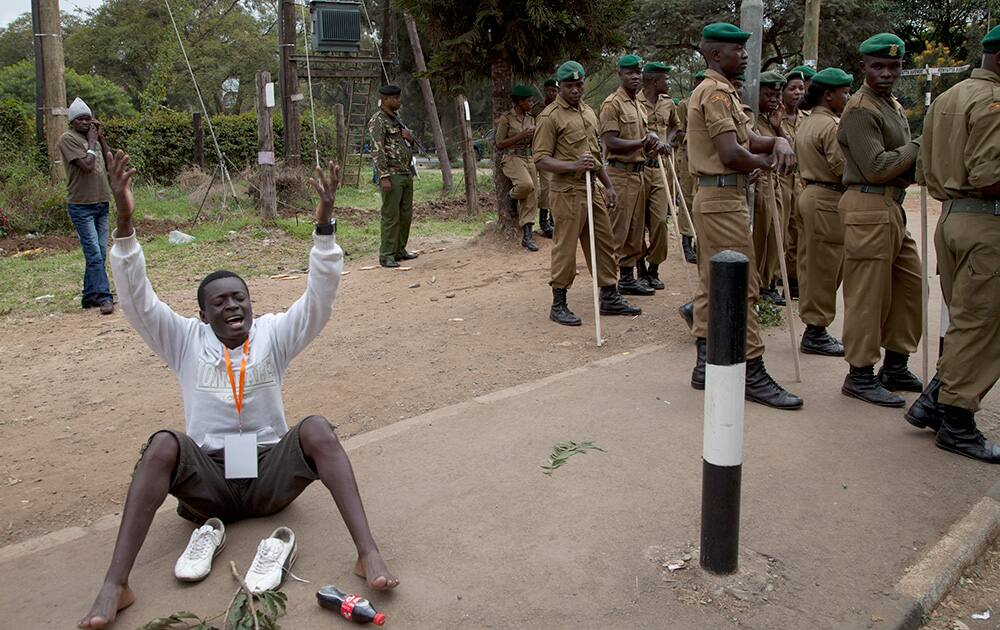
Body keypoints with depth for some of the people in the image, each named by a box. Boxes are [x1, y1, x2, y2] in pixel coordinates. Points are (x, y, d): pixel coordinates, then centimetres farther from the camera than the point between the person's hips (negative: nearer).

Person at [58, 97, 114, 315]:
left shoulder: (94, 137, 15)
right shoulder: (68, 138, -7)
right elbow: (87, 164, -17)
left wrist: (101, 137, 5)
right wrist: (92, 141, -6)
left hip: (101, 203, 7)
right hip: (81, 206, -7)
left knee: (99, 254, 8)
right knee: (94, 254, -11)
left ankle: (90, 297, 16)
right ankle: (104, 297, -12)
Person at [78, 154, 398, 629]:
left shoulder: (273, 334, 5)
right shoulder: (186, 340, 6)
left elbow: (319, 299, -9)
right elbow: (137, 301, -8)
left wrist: (325, 227, -23)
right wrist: (125, 224, -21)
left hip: (271, 472, 0)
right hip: (207, 477, 0)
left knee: (316, 428, -29)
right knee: (164, 443, -30)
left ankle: (368, 554, -36)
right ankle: (115, 585, -33)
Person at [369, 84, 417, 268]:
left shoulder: (396, 118, 17)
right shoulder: (378, 121, -10)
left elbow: (409, 145, 26)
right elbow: (377, 151, -17)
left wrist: (409, 137, 2)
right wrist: (384, 176, -23)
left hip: (406, 174, 9)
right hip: (392, 175, -9)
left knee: (406, 214, 12)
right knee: (391, 216, -7)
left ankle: (399, 250, 22)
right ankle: (386, 256, -2)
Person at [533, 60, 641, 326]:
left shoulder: (588, 112, 17)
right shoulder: (550, 116, -9)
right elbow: (540, 159, -14)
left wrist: (608, 185, 21)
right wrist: (573, 166, -26)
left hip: (593, 189, 8)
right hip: (567, 192, -8)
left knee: (604, 243, 12)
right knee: (565, 249, -3)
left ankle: (610, 298, 23)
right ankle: (558, 305, 8)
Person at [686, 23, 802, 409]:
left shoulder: (720, 92, 20)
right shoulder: (716, 92, -13)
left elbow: (749, 140, 15)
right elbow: (731, 154, -23)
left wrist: (778, 142, -7)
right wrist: (768, 161, -5)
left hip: (715, 199, 11)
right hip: (724, 199, -11)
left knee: (712, 286, 12)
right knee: (741, 287, -7)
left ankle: (706, 366, 19)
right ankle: (753, 375, -2)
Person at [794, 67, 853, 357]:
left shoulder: (806, 124, 14)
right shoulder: (831, 126, -16)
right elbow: (843, 167, -19)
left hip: (809, 194, 10)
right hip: (828, 201, -10)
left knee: (813, 265, 13)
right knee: (825, 269, -3)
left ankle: (814, 329, 20)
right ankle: (815, 334, 3)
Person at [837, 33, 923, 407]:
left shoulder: (894, 106, 21)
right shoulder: (861, 109, -11)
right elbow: (876, 167, -20)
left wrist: (917, 163, 2)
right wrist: (918, 147, -6)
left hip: (892, 208, 10)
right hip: (869, 209, -10)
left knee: (910, 286, 14)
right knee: (868, 294, -5)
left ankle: (895, 367, 26)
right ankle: (860, 376, 5)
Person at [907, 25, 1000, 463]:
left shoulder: (945, 99, 16)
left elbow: (925, 172, 17)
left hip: (949, 217, 9)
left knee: (964, 322, 18)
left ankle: (935, 401, 22)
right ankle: (956, 422, 7)